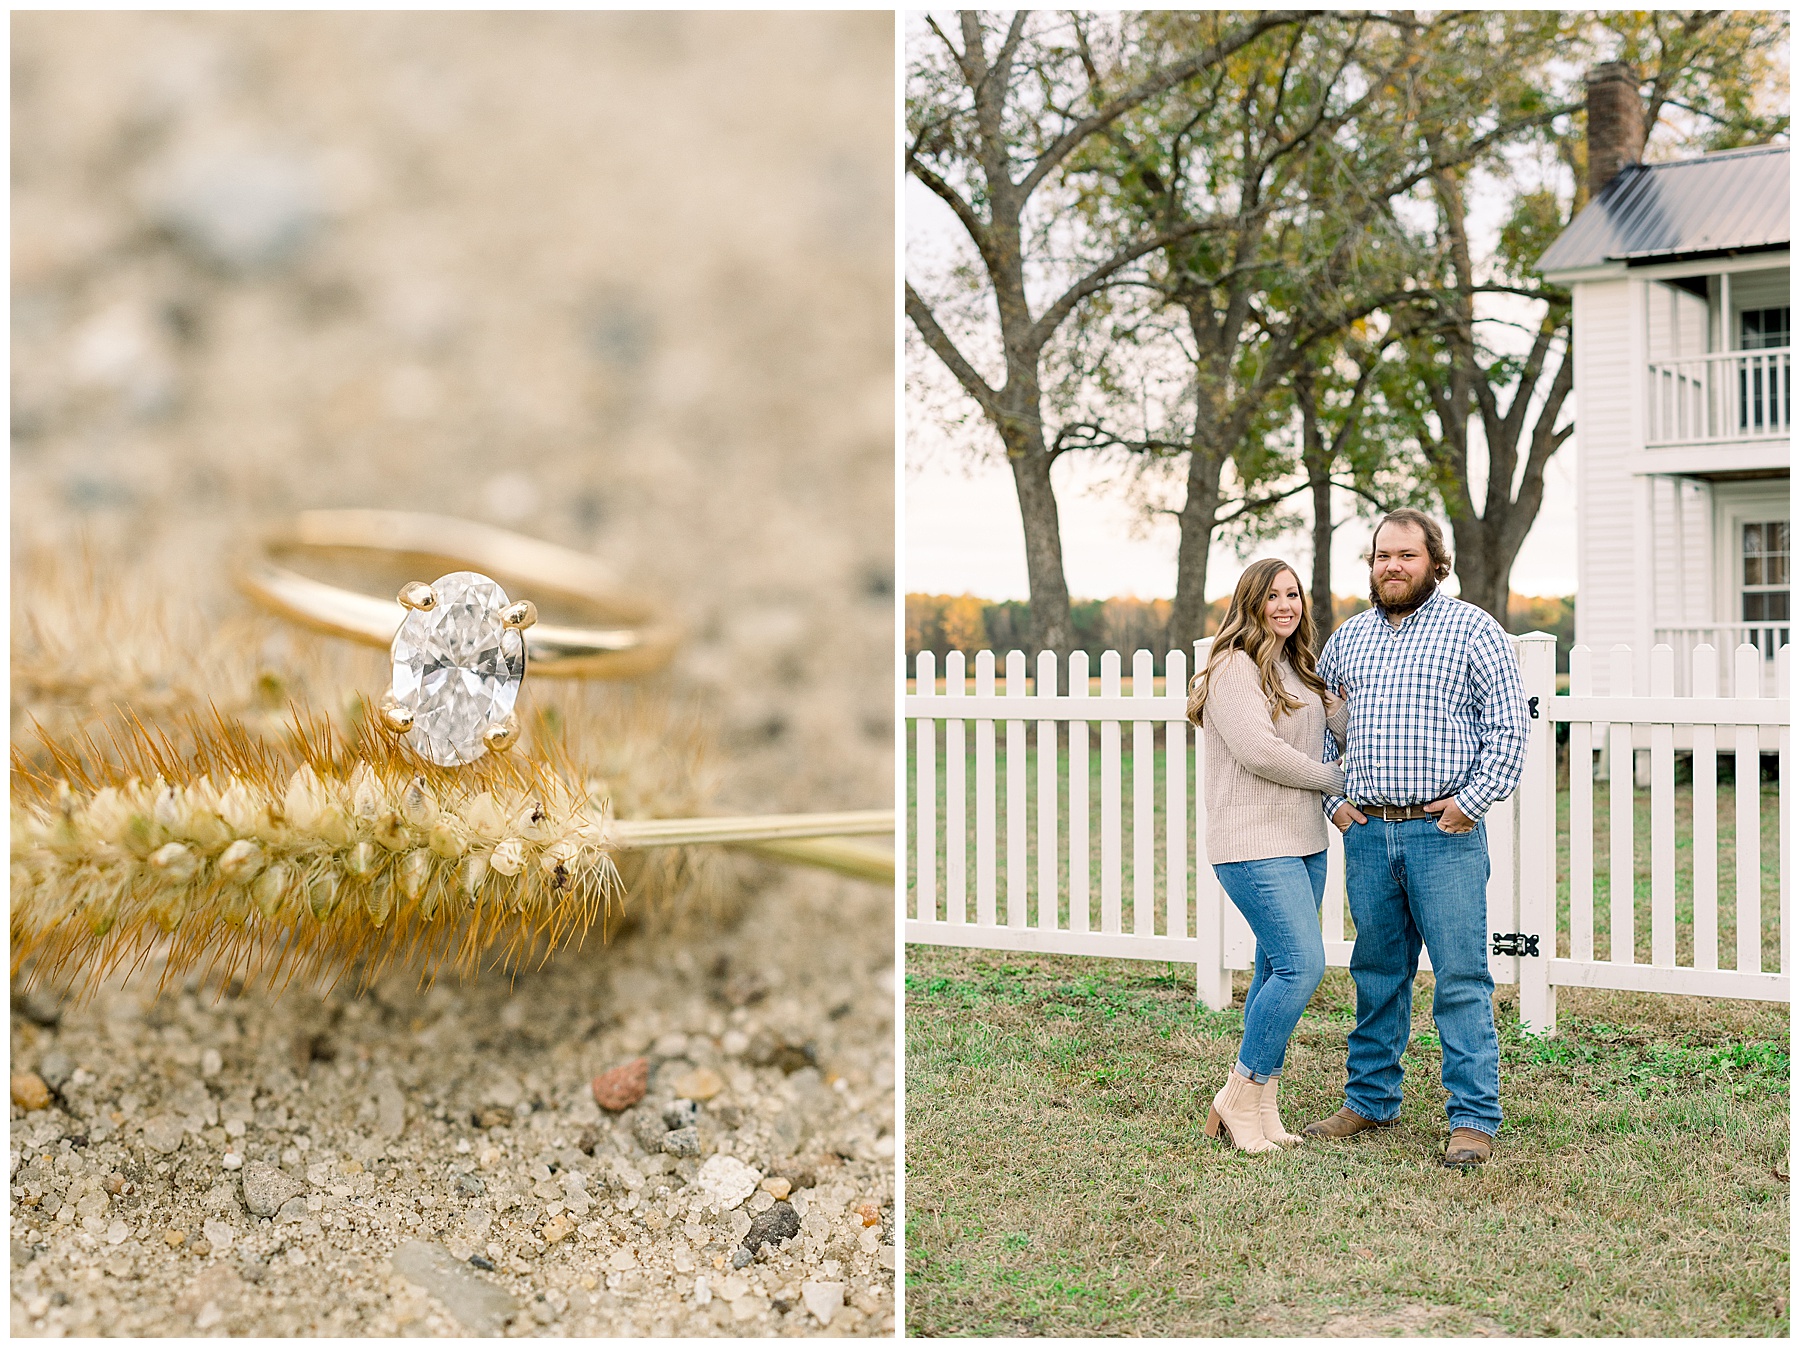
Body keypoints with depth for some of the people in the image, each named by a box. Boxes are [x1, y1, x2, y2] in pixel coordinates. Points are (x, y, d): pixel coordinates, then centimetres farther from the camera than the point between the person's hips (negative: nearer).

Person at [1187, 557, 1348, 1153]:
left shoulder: (1298, 672, 18)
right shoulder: (1233, 669, -10)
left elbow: (1349, 724, 14)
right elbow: (1259, 751, -18)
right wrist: (1334, 778, -7)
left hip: (1304, 842, 9)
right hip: (1254, 843, -9)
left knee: (1278, 971, 9)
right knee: (1301, 964, -15)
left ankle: (1259, 1109, 15)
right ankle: (1240, 1098, -3)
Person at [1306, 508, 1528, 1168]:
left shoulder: (1471, 629, 1)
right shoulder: (1348, 637, 14)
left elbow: (1508, 724, -3)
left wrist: (1473, 800, -11)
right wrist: (1333, 798, 12)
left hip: (1445, 833, -4)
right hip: (1366, 832, 4)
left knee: (1460, 978, -4)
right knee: (1377, 972, 13)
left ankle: (1473, 1118, 2)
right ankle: (1370, 1100, 24)